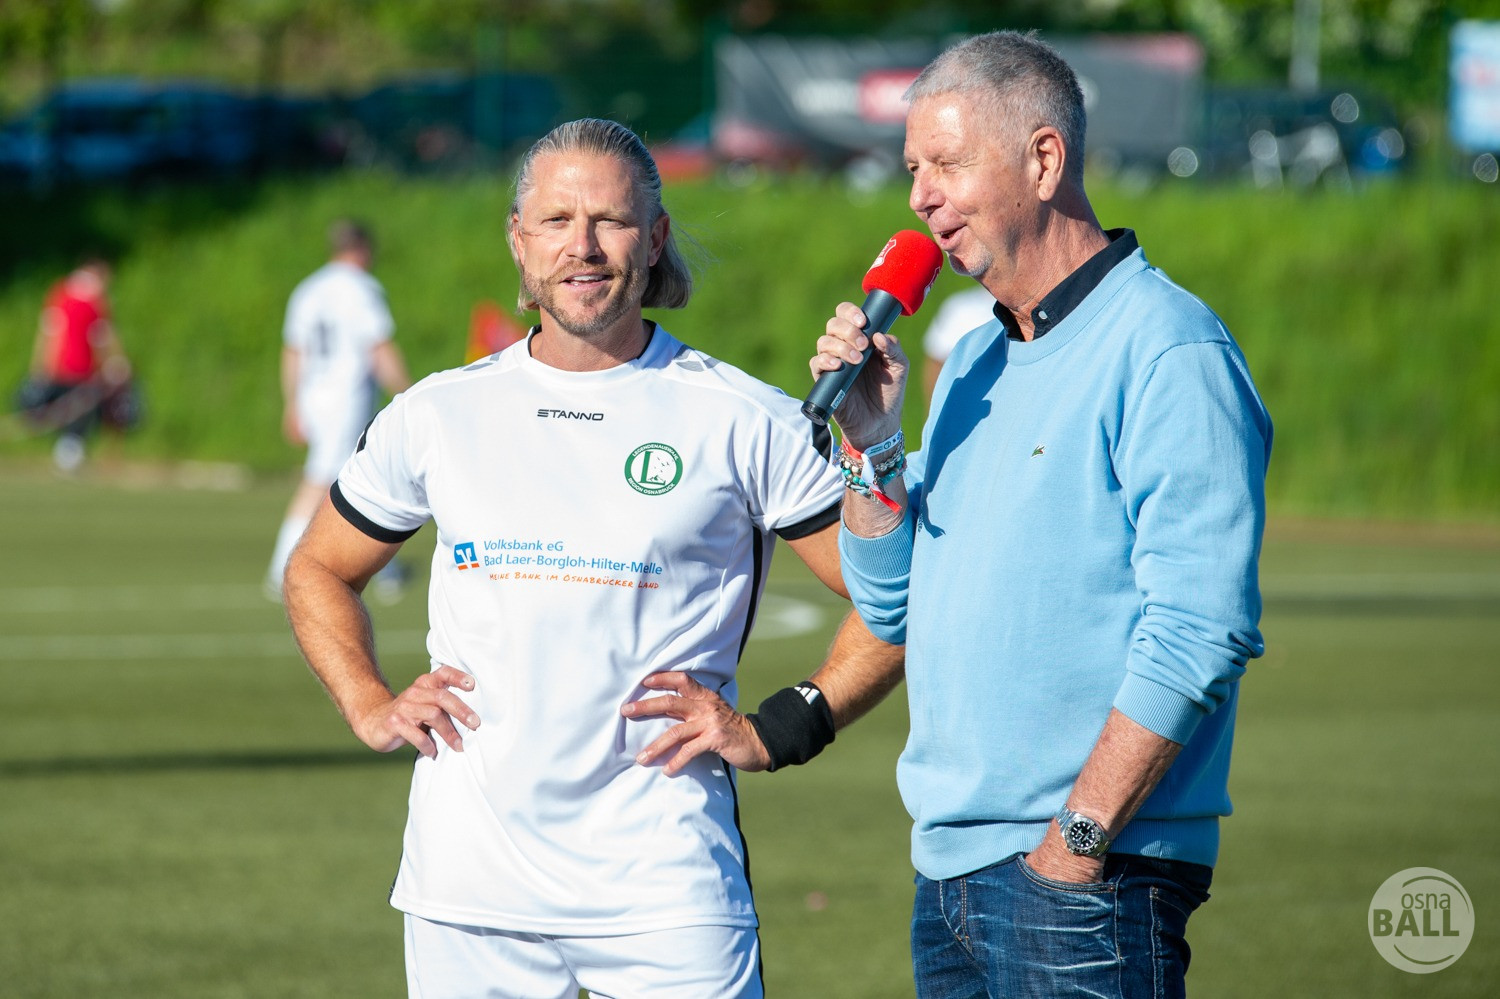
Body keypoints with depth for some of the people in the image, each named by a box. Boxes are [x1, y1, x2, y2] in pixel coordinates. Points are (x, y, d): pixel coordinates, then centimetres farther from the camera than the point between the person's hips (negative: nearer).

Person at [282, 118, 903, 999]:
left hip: (666, 889, -3)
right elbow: (319, 572, 25)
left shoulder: (745, 422, 0)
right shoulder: (440, 415, 9)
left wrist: (777, 731, -4)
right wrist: (369, 706, 10)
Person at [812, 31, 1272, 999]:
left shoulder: (1169, 354, -11)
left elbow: (1199, 637, -18)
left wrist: (1075, 841, -19)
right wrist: (871, 444, 3)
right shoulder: (975, 364, 16)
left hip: (1091, 882, -8)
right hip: (949, 874, 8)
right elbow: (893, 609, 18)